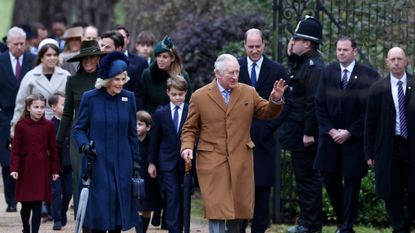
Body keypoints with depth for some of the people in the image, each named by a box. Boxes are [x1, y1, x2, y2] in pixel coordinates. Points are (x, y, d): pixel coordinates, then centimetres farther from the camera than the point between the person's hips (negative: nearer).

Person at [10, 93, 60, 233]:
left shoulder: (48, 126, 0)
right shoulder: (21, 125, -3)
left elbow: (53, 149, 4)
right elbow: (16, 149, -2)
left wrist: (55, 170, 3)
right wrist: (14, 168, -10)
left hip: (42, 169, 0)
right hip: (25, 169, 0)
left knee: (38, 205, -3)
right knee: (25, 204, 7)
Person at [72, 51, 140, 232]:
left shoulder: (128, 98, 3)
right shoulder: (90, 98, -5)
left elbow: (132, 133, 10)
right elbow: (78, 129, 2)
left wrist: (135, 161, 9)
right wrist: (84, 145, -17)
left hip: (122, 163, 3)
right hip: (97, 163, -3)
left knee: (119, 209, 4)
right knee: (99, 209, -5)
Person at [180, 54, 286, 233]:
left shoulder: (249, 93, 6)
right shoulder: (200, 96, 1)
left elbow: (267, 113, 13)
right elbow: (190, 128, 7)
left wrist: (276, 100, -7)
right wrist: (187, 146, -11)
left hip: (240, 162, 3)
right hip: (212, 161, -3)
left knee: (238, 208, 8)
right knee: (217, 209, -10)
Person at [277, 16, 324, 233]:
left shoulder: (314, 67, -19)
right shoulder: (300, 63, 11)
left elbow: (314, 102, -22)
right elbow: (293, 91, 16)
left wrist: (309, 133, -22)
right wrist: (292, 58, 9)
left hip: (305, 135, -10)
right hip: (298, 133, 10)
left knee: (307, 177, -2)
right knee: (305, 177, 15)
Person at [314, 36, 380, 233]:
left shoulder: (368, 76, -6)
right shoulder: (327, 72, 5)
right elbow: (320, 104, 6)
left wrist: (349, 132, -10)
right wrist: (330, 130, -5)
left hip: (355, 138, -3)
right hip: (330, 136, 3)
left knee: (351, 183, 0)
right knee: (330, 180, 3)